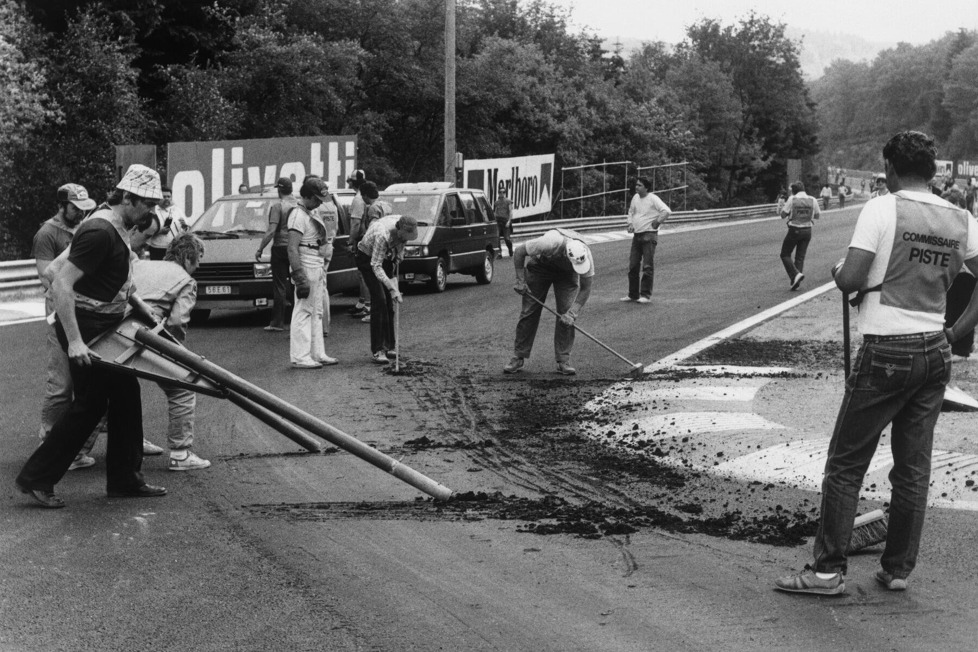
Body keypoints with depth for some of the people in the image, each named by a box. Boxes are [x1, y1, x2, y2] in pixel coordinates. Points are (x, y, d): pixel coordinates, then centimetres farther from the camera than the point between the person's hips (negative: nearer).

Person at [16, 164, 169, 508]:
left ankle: (124, 479, 20)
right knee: (90, 403, -4)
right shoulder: (99, 232, -23)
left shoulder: (118, 229, 8)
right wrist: (74, 341, -30)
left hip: (107, 326, 10)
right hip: (86, 329, -10)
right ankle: (35, 479, 8)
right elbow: (61, 285, -27)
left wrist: (139, 304, 16)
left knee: (126, 396, 10)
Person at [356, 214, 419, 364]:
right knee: (379, 300, -16)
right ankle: (377, 351, -16)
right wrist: (392, 288, -40)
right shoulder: (383, 235, -39)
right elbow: (376, 267, -36)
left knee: (389, 302, 4)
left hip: (387, 257, 7)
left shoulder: (403, 229, -20)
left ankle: (389, 346, 10)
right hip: (367, 258, -7)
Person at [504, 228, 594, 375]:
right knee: (529, 312, -4)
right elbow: (519, 251, -27)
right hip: (539, 268, -2)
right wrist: (520, 281, -25)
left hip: (566, 274, 2)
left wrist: (572, 313, -32)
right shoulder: (550, 243, -43)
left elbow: (585, 289, -21)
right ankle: (518, 358, 4)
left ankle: (563, 360, -4)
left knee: (566, 316, -12)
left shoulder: (586, 256, -34)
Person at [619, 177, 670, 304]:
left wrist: (657, 222, -12)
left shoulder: (653, 199, -11)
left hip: (649, 235, -7)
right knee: (633, 266, 6)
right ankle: (633, 294, 14)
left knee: (647, 266, -7)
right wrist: (630, 223, 11)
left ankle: (646, 295, -4)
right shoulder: (635, 197, 11)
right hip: (636, 235, 7)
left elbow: (667, 211, -20)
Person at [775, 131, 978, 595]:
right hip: (935, 353, 5)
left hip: (886, 352, -5)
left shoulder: (882, 209, -10)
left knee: (845, 465, 3)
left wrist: (838, 271, 4)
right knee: (913, 468, 12)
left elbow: (849, 280, -16)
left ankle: (829, 570, 3)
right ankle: (898, 569, 18)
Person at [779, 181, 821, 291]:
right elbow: (817, 215, 10)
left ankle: (795, 274, -11)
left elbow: (783, 215, -7)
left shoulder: (792, 199, -10)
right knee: (800, 257, 12)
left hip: (794, 230, -4)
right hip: (807, 230, 4)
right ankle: (796, 282, 7)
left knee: (785, 254, 8)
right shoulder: (812, 200, 1)